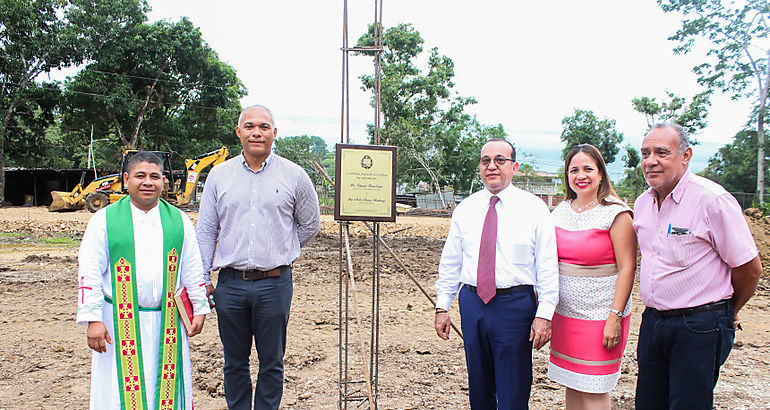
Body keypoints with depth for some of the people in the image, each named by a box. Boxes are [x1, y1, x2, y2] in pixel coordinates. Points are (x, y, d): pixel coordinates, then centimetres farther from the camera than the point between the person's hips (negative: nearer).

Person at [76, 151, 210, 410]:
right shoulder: (104, 221, 0)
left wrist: (199, 309, 7)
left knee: (168, 387, 9)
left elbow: (193, 271, 9)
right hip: (120, 323, -1)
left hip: (167, 322, 2)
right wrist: (92, 319, -7)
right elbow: (89, 274, -2)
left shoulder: (179, 221, 5)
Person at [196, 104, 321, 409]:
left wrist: (280, 252, 9)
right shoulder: (219, 175, 5)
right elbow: (205, 231, 8)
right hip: (230, 284, 2)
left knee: (271, 363, 10)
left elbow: (310, 225, 11)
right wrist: (203, 279, 4)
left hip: (275, 284, -1)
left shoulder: (294, 176, 0)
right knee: (234, 362, 14)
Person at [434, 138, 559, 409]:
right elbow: (450, 263, 10)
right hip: (472, 303, 4)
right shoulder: (465, 209, 7)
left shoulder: (534, 208, -2)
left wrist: (544, 315, -10)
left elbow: (548, 267, -4)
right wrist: (442, 307, 7)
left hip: (515, 305, -3)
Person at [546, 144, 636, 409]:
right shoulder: (561, 211, 9)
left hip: (599, 316, -5)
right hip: (564, 314, 6)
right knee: (571, 385, 14)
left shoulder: (615, 213, -9)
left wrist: (615, 317, -17)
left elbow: (627, 268, -12)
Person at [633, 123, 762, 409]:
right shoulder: (642, 203, 7)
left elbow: (750, 268, -9)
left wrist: (728, 312, 6)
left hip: (699, 328, -6)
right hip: (652, 322, 6)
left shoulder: (712, 200, -15)